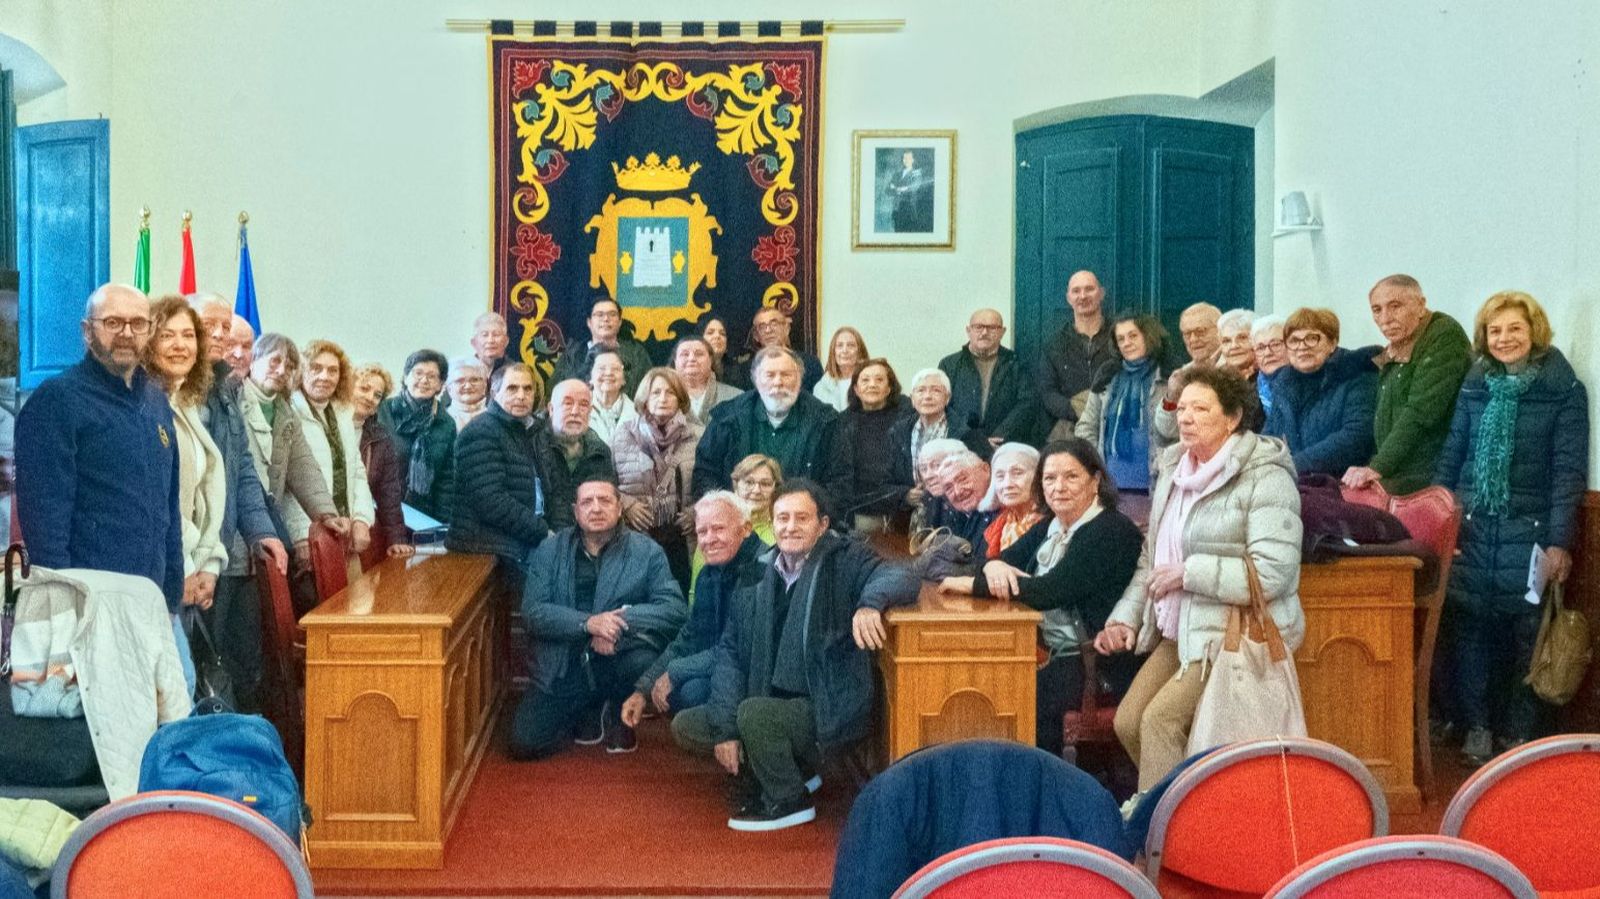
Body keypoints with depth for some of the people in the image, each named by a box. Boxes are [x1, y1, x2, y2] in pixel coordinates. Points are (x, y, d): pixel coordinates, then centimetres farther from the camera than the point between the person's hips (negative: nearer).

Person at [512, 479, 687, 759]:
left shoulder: (646, 551, -1)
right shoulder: (550, 549, 3)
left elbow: (675, 609, -11)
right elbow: (532, 610, -8)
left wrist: (621, 621, -25)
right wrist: (587, 623, -24)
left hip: (618, 660, -1)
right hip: (562, 670, 1)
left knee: (644, 660, -34)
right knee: (524, 744, -13)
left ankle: (618, 718, 2)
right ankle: (587, 712, 20)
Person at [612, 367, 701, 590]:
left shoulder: (696, 436, 5)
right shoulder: (625, 433, 6)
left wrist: (696, 512, -6)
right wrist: (626, 504, -6)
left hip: (680, 536, 0)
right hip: (635, 536, 0)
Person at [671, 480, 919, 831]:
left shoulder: (845, 559, -7)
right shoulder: (760, 575, 5)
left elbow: (901, 578, -23)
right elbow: (730, 648, 3)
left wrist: (870, 601, -46)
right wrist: (726, 727, -7)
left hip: (831, 711, -6)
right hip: (772, 704, 6)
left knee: (753, 713, -29)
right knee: (686, 726, -1)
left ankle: (790, 802, -3)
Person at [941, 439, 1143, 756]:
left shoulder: (1112, 530, -14)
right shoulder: (1050, 525, 13)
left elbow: (1051, 591, -22)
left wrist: (973, 584, -17)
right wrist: (994, 566, -15)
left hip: (1090, 660, -8)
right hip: (1044, 649, 8)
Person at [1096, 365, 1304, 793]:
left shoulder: (1265, 479, -13)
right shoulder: (1175, 469, 12)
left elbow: (1273, 573, -23)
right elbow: (1151, 557, 18)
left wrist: (1188, 573, -18)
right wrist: (1126, 617, 5)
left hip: (1239, 635, -8)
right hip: (1180, 632, 8)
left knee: (1160, 719, -20)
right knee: (1128, 722, 0)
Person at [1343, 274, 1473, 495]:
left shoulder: (1444, 336, -10)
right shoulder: (1393, 353, 18)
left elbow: (1421, 413, -19)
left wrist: (1379, 467, -22)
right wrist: (1374, 467, 6)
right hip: (1395, 477, 8)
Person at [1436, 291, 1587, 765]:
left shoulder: (1564, 389, -1)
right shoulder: (1475, 387, 9)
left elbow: (1569, 469, -4)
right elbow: (1451, 456, 11)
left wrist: (1559, 542, -10)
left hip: (1529, 531, -2)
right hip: (1472, 529, 3)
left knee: (1526, 634, 2)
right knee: (1473, 630, 3)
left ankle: (1517, 733, 15)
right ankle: (1477, 726, 15)